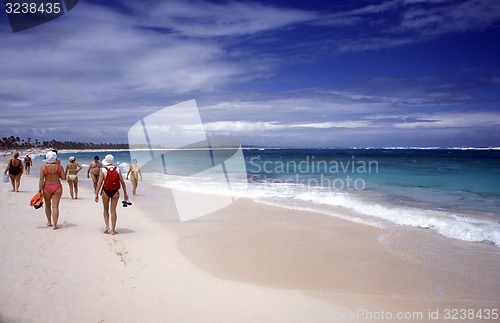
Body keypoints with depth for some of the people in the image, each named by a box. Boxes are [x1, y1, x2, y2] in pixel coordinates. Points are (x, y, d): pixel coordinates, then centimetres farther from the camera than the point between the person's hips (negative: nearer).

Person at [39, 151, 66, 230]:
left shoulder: (43, 167, -5)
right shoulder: (59, 166, -4)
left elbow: (41, 179, -8)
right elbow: (63, 177, -3)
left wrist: (40, 189, -3)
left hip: (47, 188, 1)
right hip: (57, 187, 0)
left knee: (47, 205, 19)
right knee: (55, 206, -2)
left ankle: (49, 222, 31)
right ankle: (55, 224, -9)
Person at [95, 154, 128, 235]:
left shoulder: (103, 170, -5)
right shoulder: (117, 169, 1)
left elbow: (100, 182, -12)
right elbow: (122, 182, 0)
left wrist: (97, 194, -10)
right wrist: (125, 193, 6)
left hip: (106, 191, -1)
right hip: (115, 192, 1)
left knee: (105, 209, 19)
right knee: (113, 210, 6)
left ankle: (107, 225, 7)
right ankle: (113, 229, 6)